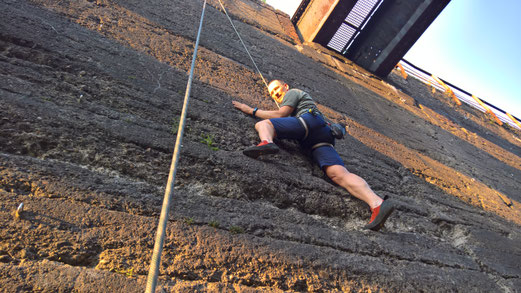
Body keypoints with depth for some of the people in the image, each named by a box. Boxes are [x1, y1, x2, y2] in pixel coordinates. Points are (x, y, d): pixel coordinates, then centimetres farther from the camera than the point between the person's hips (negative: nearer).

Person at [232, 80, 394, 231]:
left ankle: (267, 143, -41)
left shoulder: (293, 92, 23)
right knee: (338, 174, -18)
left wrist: (251, 110, 14)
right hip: (323, 139, 7)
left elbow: (280, 115, 8)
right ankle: (378, 204, -37)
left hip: (310, 120, -7)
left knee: (262, 124, -5)